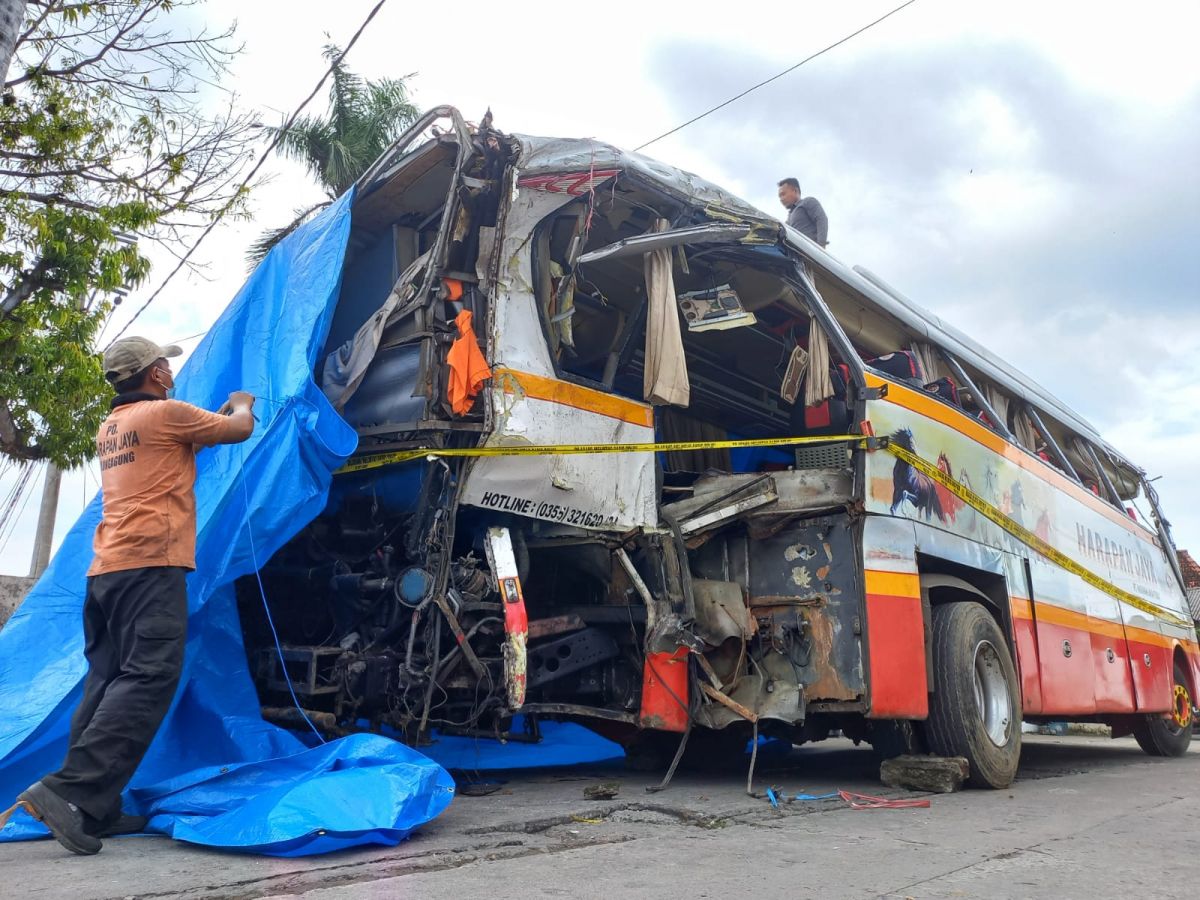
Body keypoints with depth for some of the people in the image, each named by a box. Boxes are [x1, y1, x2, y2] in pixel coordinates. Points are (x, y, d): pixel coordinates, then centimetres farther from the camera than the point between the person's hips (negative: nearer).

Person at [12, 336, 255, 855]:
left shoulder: (110, 427, 23)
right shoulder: (166, 413, -3)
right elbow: (240, 430, 8)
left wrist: (220, 416, 43)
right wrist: (242, 405, 29)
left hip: (106, 569, 9)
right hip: (150, 565, -9)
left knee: (109, 685, 6)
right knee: (147, 681, -14)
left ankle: (95, 809, 5)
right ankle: (69, 791, -22)